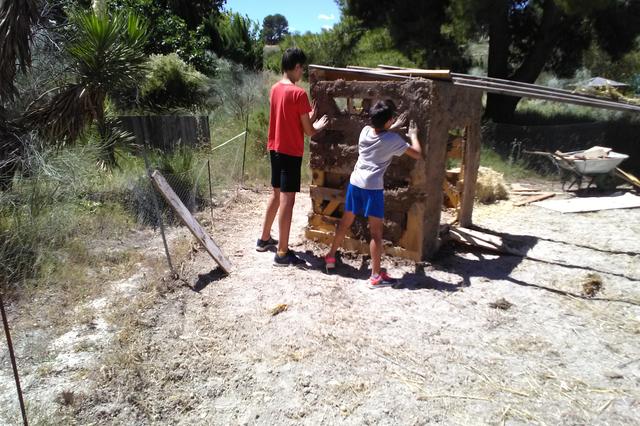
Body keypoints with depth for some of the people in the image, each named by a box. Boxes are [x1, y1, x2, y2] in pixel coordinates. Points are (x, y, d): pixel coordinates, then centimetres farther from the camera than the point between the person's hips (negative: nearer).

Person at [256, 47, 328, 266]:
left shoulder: (275, 89, 8)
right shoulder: (299, 93, -16)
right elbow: (308, 131, -12)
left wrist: (307, 118, 22)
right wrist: (317, 126, 9)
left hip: (275, 149, 8)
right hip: (291, 152, -8)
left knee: (276, 194, 20)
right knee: (287, 200, -4)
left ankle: (264, 239, 31)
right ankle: (282, 253, 1)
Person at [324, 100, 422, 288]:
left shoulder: (365, 131, 5)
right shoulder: (393, 139, -9)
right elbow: (417, 154, 1)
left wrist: (393, 127, 30)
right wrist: (413, 135, 16)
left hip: (355, 182, 6)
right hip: (373, 187, -6)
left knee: (345, 222, 20)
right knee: (376, 232, 0)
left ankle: (331, 256, 33)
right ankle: (376, 276, 4)